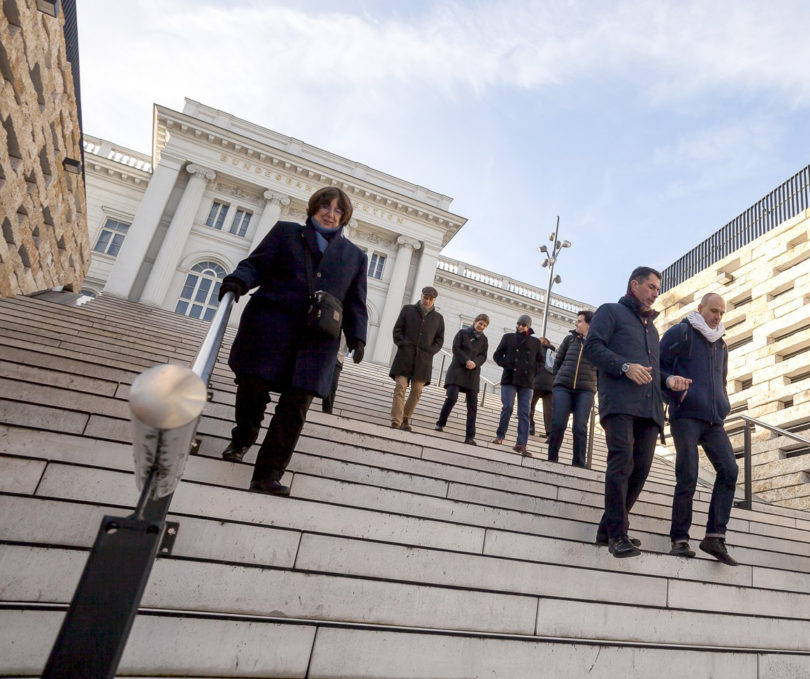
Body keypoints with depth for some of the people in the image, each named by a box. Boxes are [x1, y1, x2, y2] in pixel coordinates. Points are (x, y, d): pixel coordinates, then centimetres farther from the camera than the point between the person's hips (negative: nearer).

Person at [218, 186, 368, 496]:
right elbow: (256, 264, 8)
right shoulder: (285, 232, 18)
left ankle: (268, 474, -1)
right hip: (270, 327, 0)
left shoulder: (354, 256, 20)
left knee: (296, 403, -7)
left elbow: (355, 303, 15)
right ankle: (242, 439, 32)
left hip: (317, 341, 1)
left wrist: (357, 337, -1)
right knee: (253, 386, 1)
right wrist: (238, 281, -14)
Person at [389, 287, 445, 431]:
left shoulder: (438, 318, 14)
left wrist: (430, 351, -3)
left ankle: (406, 420, 13)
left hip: (423, 360, 2)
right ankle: (396, 422, -13)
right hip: (405, 356, -2)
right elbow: (397, 330, 8)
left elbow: (439, 339, 13)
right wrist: (403, 344, -7)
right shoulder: (408, 309, 11)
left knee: (417, 391, 1)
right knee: (400, 388, -10)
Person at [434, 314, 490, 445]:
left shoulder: (484, 339, 15)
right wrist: (467, 361, -16)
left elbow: (483, 356, 6)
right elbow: (456, 348, -5)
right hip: (458, 370, -3)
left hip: (473, 374, 3)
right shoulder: (463, 332, 6)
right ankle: (440, 423, 6)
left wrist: (475, 363, -15)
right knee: (452, 398, -18)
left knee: (473, 405, -3)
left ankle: (470, 436, 0)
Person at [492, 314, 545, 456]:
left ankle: (521, 444, -4)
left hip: (527, 382, 1)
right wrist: (507, 365, -4)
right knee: (508, 406, -12)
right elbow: (497, 355, 12)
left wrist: (532, 370, 1)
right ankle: (500, 435, 7)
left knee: (524, 413, -3)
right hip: (509, 379, -1)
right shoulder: (508, 337, 12)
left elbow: (541, 361, 17)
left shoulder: (536, 342, 14)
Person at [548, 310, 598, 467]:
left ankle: (579, 464, 3)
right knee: (557, 424, -6)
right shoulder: (570, 338, 11)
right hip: (563, 387, 2)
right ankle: (552, 459, 8)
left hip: (585, 391, -1)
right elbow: (557, 360, 17)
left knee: (580, 428, -6)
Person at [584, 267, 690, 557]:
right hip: (619, 401, -7)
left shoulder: (651, 327, 34)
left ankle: (608, 528, 10)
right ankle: (617, 534, -12)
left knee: (640, 469, 0)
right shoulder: (611, 311, 12)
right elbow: (592, 346, -3)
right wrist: (625, 366, -16)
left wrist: (669, 379, 10)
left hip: (649, 407, 7)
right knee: (622, 463, -17)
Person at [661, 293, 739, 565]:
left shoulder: (721, 344, 24)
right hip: (686, 415, -6)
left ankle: (715, 536, -5)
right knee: (687, 478, -9)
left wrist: (723, 406, 17)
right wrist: (674, 393, -12)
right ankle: (679, 539, 0)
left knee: (729, 470, -10)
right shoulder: (681, 333, 3)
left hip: (713, 420, 7)